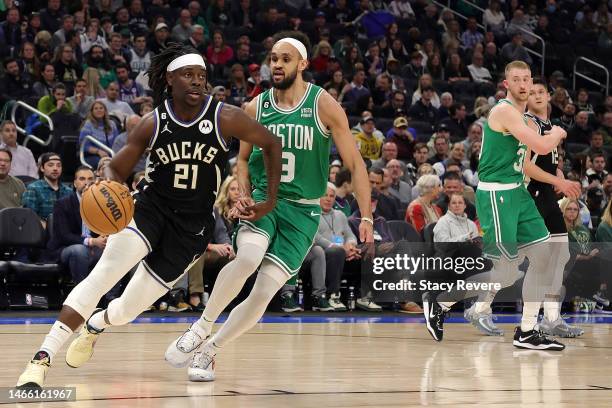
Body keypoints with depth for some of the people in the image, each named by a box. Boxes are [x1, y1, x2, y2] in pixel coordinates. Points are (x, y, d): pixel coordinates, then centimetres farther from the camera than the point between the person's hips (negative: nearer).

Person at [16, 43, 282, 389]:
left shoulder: (225, 118, -11)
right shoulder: (153, 124, -5)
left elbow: (272, 144, 1)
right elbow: (116, 169, 4)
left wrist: (271, 201, 0)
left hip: (192, 225, 0)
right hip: (149, 208, 0)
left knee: (130, 309, 3)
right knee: (104, 274, -26)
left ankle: (95, 324, 43)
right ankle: (43, 358, -27)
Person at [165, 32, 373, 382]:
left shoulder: (324, 106, -6)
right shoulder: (256, 108, 3)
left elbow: (355, 163, -3)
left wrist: (366, 216, -9)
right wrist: (244, 194, -1)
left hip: (303, 211, -1)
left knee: (263, 294, -11)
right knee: (247, 259, -31)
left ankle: (209, 350, 9)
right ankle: (202, 327, -12)